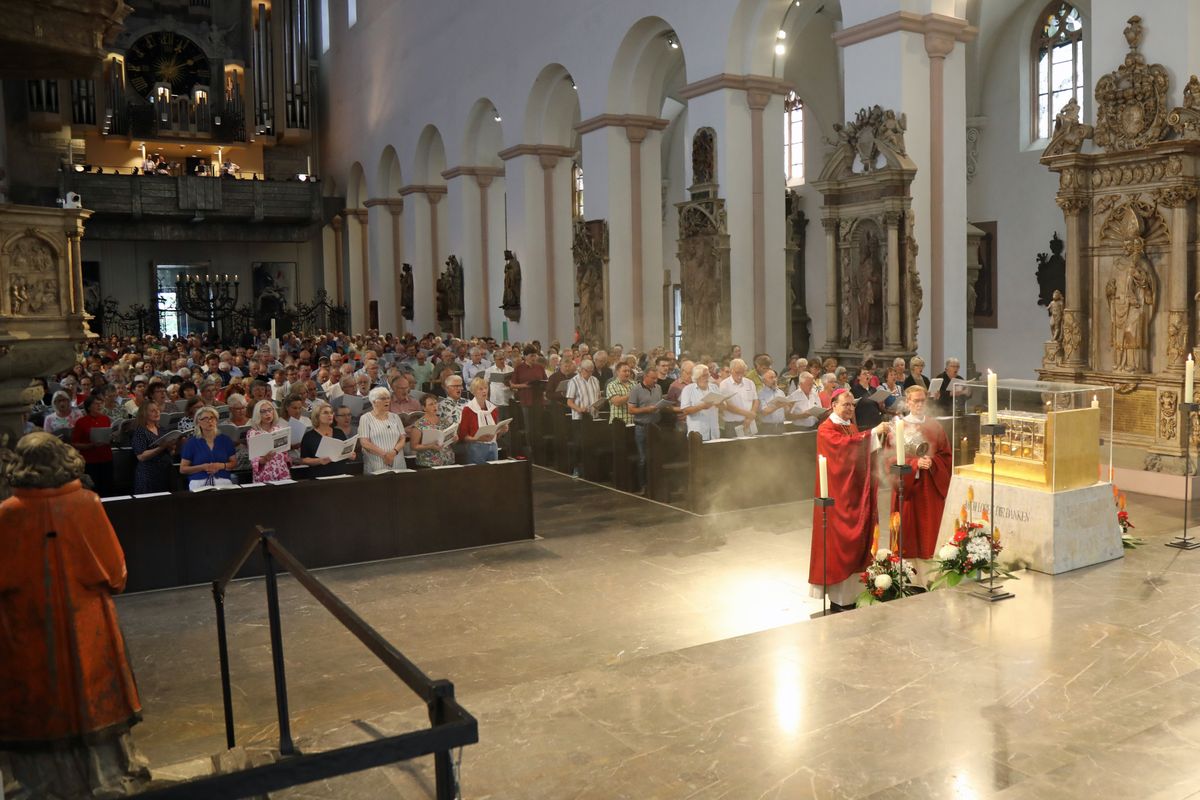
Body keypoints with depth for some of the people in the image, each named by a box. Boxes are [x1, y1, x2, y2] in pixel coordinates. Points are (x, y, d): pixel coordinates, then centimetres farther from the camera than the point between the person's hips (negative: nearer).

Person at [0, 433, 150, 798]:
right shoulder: (86, 503, -12)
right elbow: (114, 565, -5)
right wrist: (107, 585, 15)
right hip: (85, 621, 1)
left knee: (39, 700, 13)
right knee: (93, 692, 15)